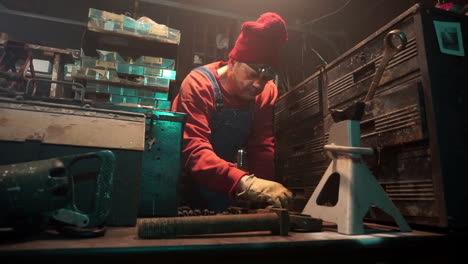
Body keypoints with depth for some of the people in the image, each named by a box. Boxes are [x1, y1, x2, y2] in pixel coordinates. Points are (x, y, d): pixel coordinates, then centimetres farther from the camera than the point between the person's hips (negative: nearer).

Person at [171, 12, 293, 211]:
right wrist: (246, 183, -50)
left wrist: (263, 195, -27)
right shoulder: (199, 84, -24)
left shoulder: (267, 92, -9)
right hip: (183, 181, -4)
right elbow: (194, 152, -36)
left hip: (222, 185, 5)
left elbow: (261, 148, -11)